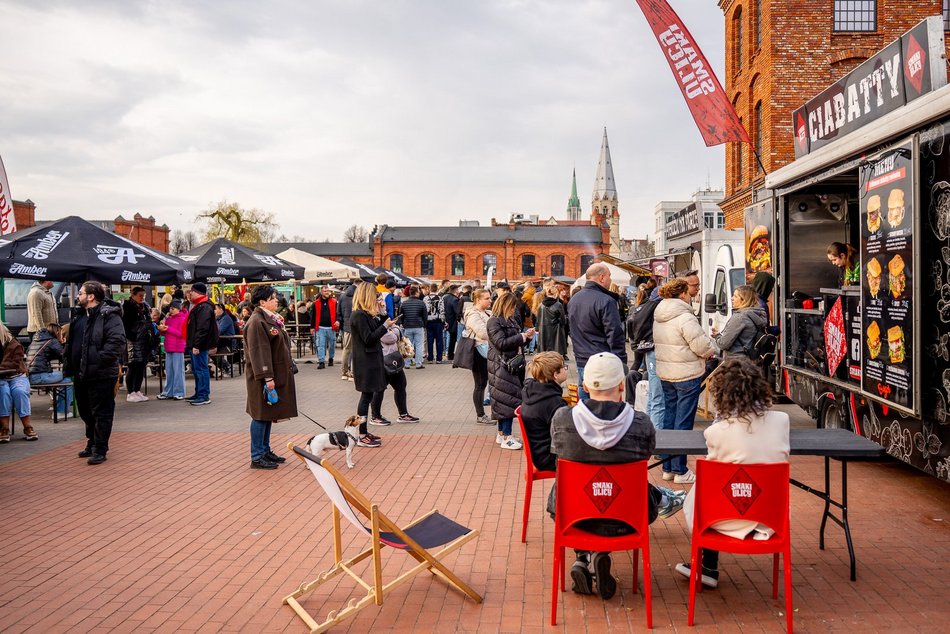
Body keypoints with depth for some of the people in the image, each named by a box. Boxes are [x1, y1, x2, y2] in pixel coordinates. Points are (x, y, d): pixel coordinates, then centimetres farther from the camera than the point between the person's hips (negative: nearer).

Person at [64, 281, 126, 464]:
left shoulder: (109, 316, -15)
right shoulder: (78, 315, 14)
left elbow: (116, 342, -24)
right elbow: (70, 341, 23)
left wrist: (99, 360, -25)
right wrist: (68, 364, 14)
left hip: (101, 375, -9)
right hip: (81, 374, 9)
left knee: (101, 413, 0)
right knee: (85, 411, 20)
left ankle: (100, 450, 9)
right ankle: (92, 443, 35)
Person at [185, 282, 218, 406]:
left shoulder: (204, 307, -16)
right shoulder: (197, 306, 19)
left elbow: (202, 328, -24)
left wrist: (197, 345, -25)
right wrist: (192, 344, 20)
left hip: (199, 345, -11)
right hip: (195, 344, 11)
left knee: (201, 369, -7)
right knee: (196, 370, 16)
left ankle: (204, 396, -4)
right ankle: (198, 394, 25)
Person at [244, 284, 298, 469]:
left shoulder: (272, 319, 14)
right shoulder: (257, 322, -17)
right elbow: (259, 351, -22)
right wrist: (267, 377, -24)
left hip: (277, 374, 10)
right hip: (263, 377, -10)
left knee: (268, 414, 15)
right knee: (261, 415, -3)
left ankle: (265, 451, 24)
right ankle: (257, 457, 4)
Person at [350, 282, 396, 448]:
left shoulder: (366, 314, 12)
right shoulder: (359, 316, -17)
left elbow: (376, 331, 14)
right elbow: (369, 338, -21)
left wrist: (382, 313, 7)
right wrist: (385, 326, -15)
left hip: (371, 360, 10)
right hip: (365, 362, -10)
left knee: (367, 396, 14)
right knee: (366, 396, -5)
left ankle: (364, 432, 22)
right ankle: (362, 437, 2)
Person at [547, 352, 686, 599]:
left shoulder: (561, 418, -16)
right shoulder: (642, 424, -18)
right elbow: (644, 458, 2)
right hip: (623, 519, -1)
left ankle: (584, 560, 19)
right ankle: (599, 559, 15)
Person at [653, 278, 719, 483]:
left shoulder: (658, 317, 9)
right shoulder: (685, 317, -18)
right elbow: (702, 345, -20)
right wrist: (713, 349, 4)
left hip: (665, 374, 8)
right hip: (687, 374, -8)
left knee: (669, 418, 15)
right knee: (683, 422, 0)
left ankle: (668, 467, 22)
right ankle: (680, 471, 7)